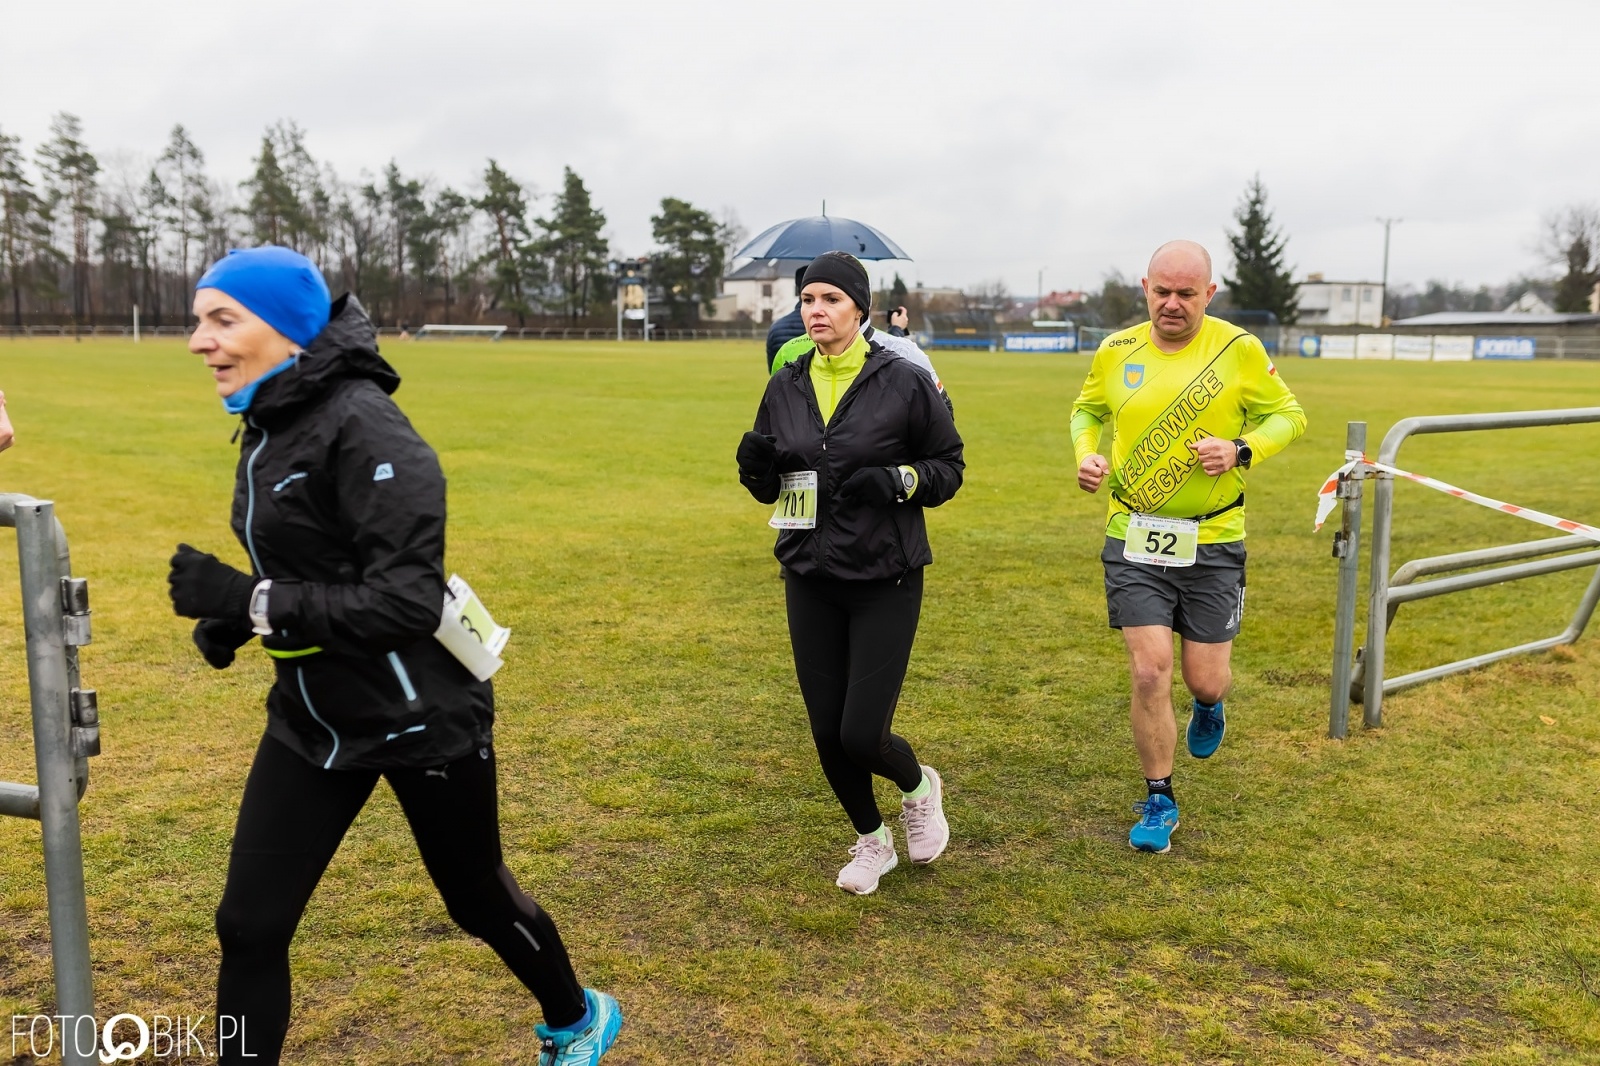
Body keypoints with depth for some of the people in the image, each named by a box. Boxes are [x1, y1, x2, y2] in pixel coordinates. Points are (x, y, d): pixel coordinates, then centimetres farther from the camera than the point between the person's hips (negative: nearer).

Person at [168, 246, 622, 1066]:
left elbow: (407, 599, -30)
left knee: (477, 899, 15)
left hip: (418, 716, -7)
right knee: (248, 926, 5)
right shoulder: (270, 424, 4)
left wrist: (250, 599, -27)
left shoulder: (361, 427, -24)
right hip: (312, 717, 7)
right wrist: (233, 612, 0)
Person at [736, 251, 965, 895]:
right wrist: (756, 466, -11)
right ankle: (871, 842, 35)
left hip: (885, 581, -4)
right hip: (810, 581, 4)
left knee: (862, 736, -8)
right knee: (827, 732, 8)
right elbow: (768, 486, 11)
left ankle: (919, 786, 29)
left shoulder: (903, 382, -8)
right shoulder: (786, 387, 4)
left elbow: (949, 468, -1)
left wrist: (895, 480, -20)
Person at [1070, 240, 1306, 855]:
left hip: (1212, 542, 0)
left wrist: (1242, 450, -14)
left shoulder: (1238, 350, -5)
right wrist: (1086, 454, -2)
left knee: (1205, 681, 4)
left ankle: (1209, 704, 46)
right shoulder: (1116, 352, 0)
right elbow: (1087, 410, 18)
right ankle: (1159, 801, 15)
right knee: (1149, 673, -6)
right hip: (1134, 539, 1)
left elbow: (1288, 415, 5)